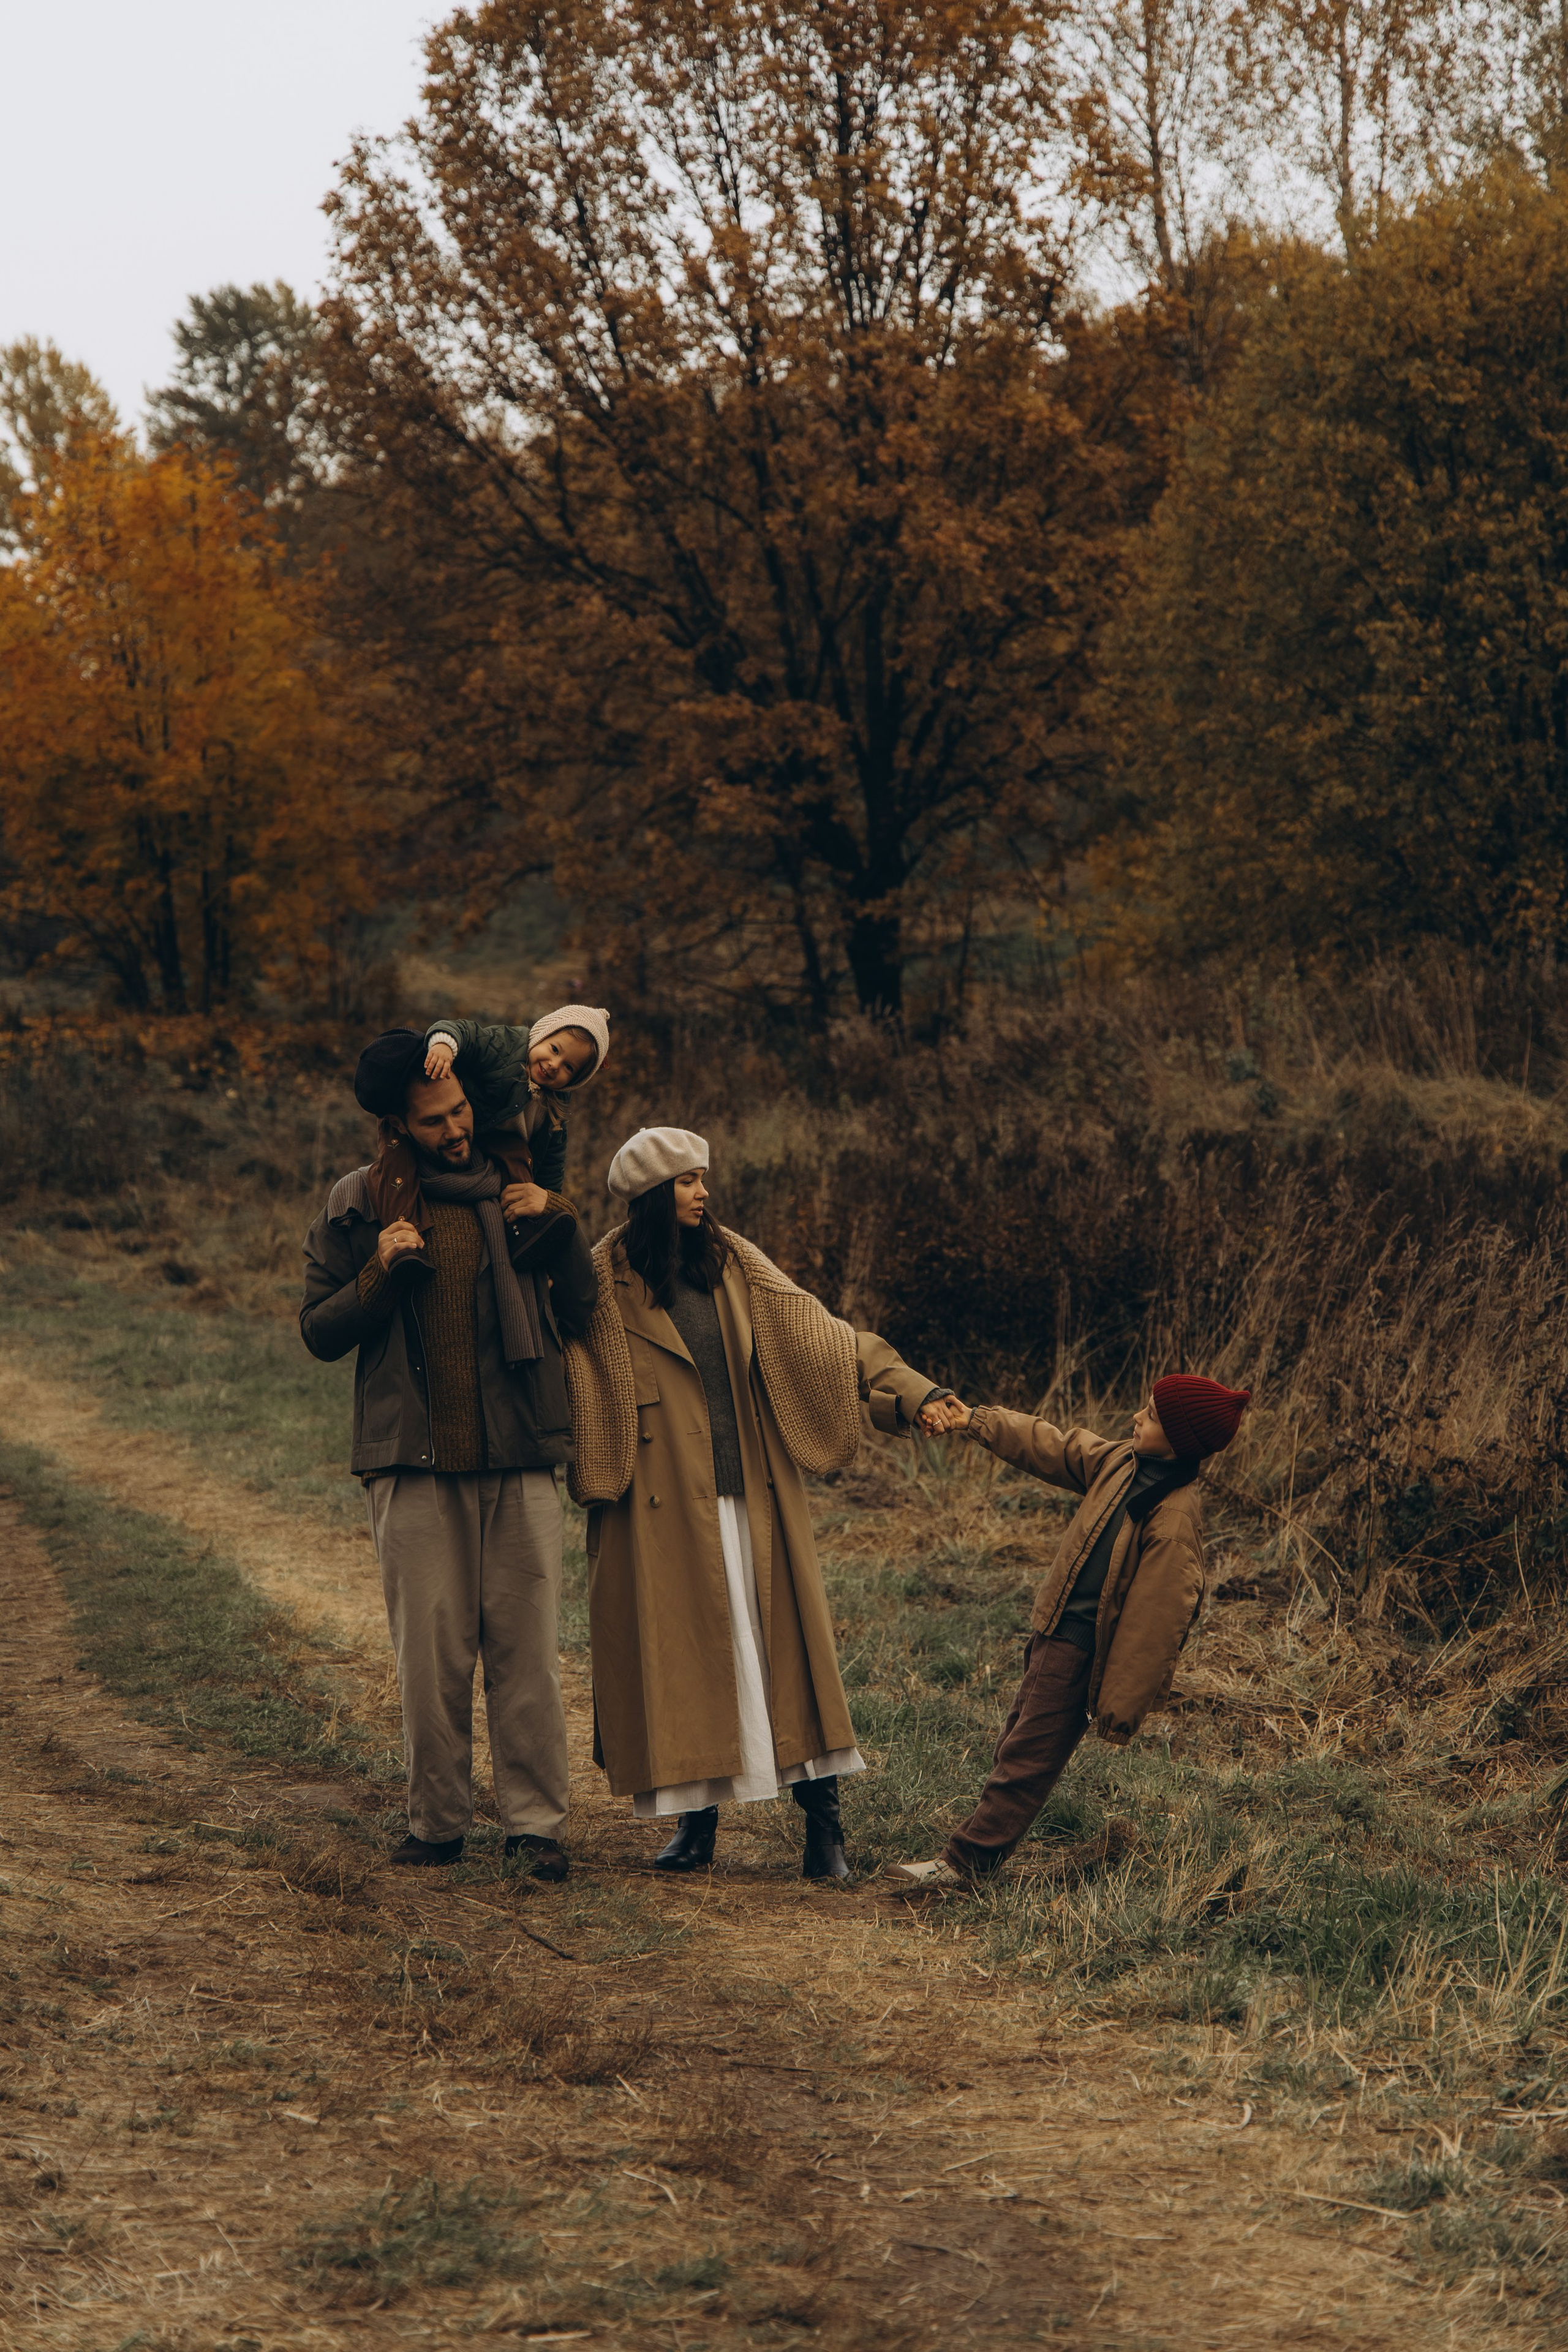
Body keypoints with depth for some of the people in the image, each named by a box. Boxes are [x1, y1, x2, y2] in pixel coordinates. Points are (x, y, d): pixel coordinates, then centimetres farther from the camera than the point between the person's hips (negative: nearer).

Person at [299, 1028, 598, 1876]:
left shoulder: (514, 1193, 9)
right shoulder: (357, 1209, 5)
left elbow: (581, 1314, 8)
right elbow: (319, 1332, 6)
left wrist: (560, 1229, -6)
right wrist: (379, 1275, -10)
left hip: (517, 1463, 1)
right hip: (414, 1464, -1)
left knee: (526, 1648, 0)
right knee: (431, 1652, 1)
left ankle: (534, 1822, 5)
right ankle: (437, 1821, 11)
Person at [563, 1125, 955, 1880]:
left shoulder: (734, 1265, 7)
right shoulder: (608, 1282, -2)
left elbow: (824, 1338, 3)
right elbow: (586, 1393, -1)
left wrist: (912, 1393, -6)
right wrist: (598, 1486, -10)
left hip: (752, 1497, 3)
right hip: (667, 1506, -3)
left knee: (785, 1647, 0)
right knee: (682, 1657, 1)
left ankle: (823, 1823, 1)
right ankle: (697, 1820, 12)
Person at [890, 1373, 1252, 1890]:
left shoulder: (1174, 1521, -26)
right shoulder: (1122, 1462, 0)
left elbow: (1157, 1621, -24)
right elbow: (1051, 1447, 16)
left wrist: (1121, 1708, -21)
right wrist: (977, 1423, 16)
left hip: (1080, 1651, -9)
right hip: (1056, 1633, 9)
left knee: (1027, 1759, -1)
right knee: (1015, 1747, 17)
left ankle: (966, 1862, 6)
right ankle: (967, 1859, 27)